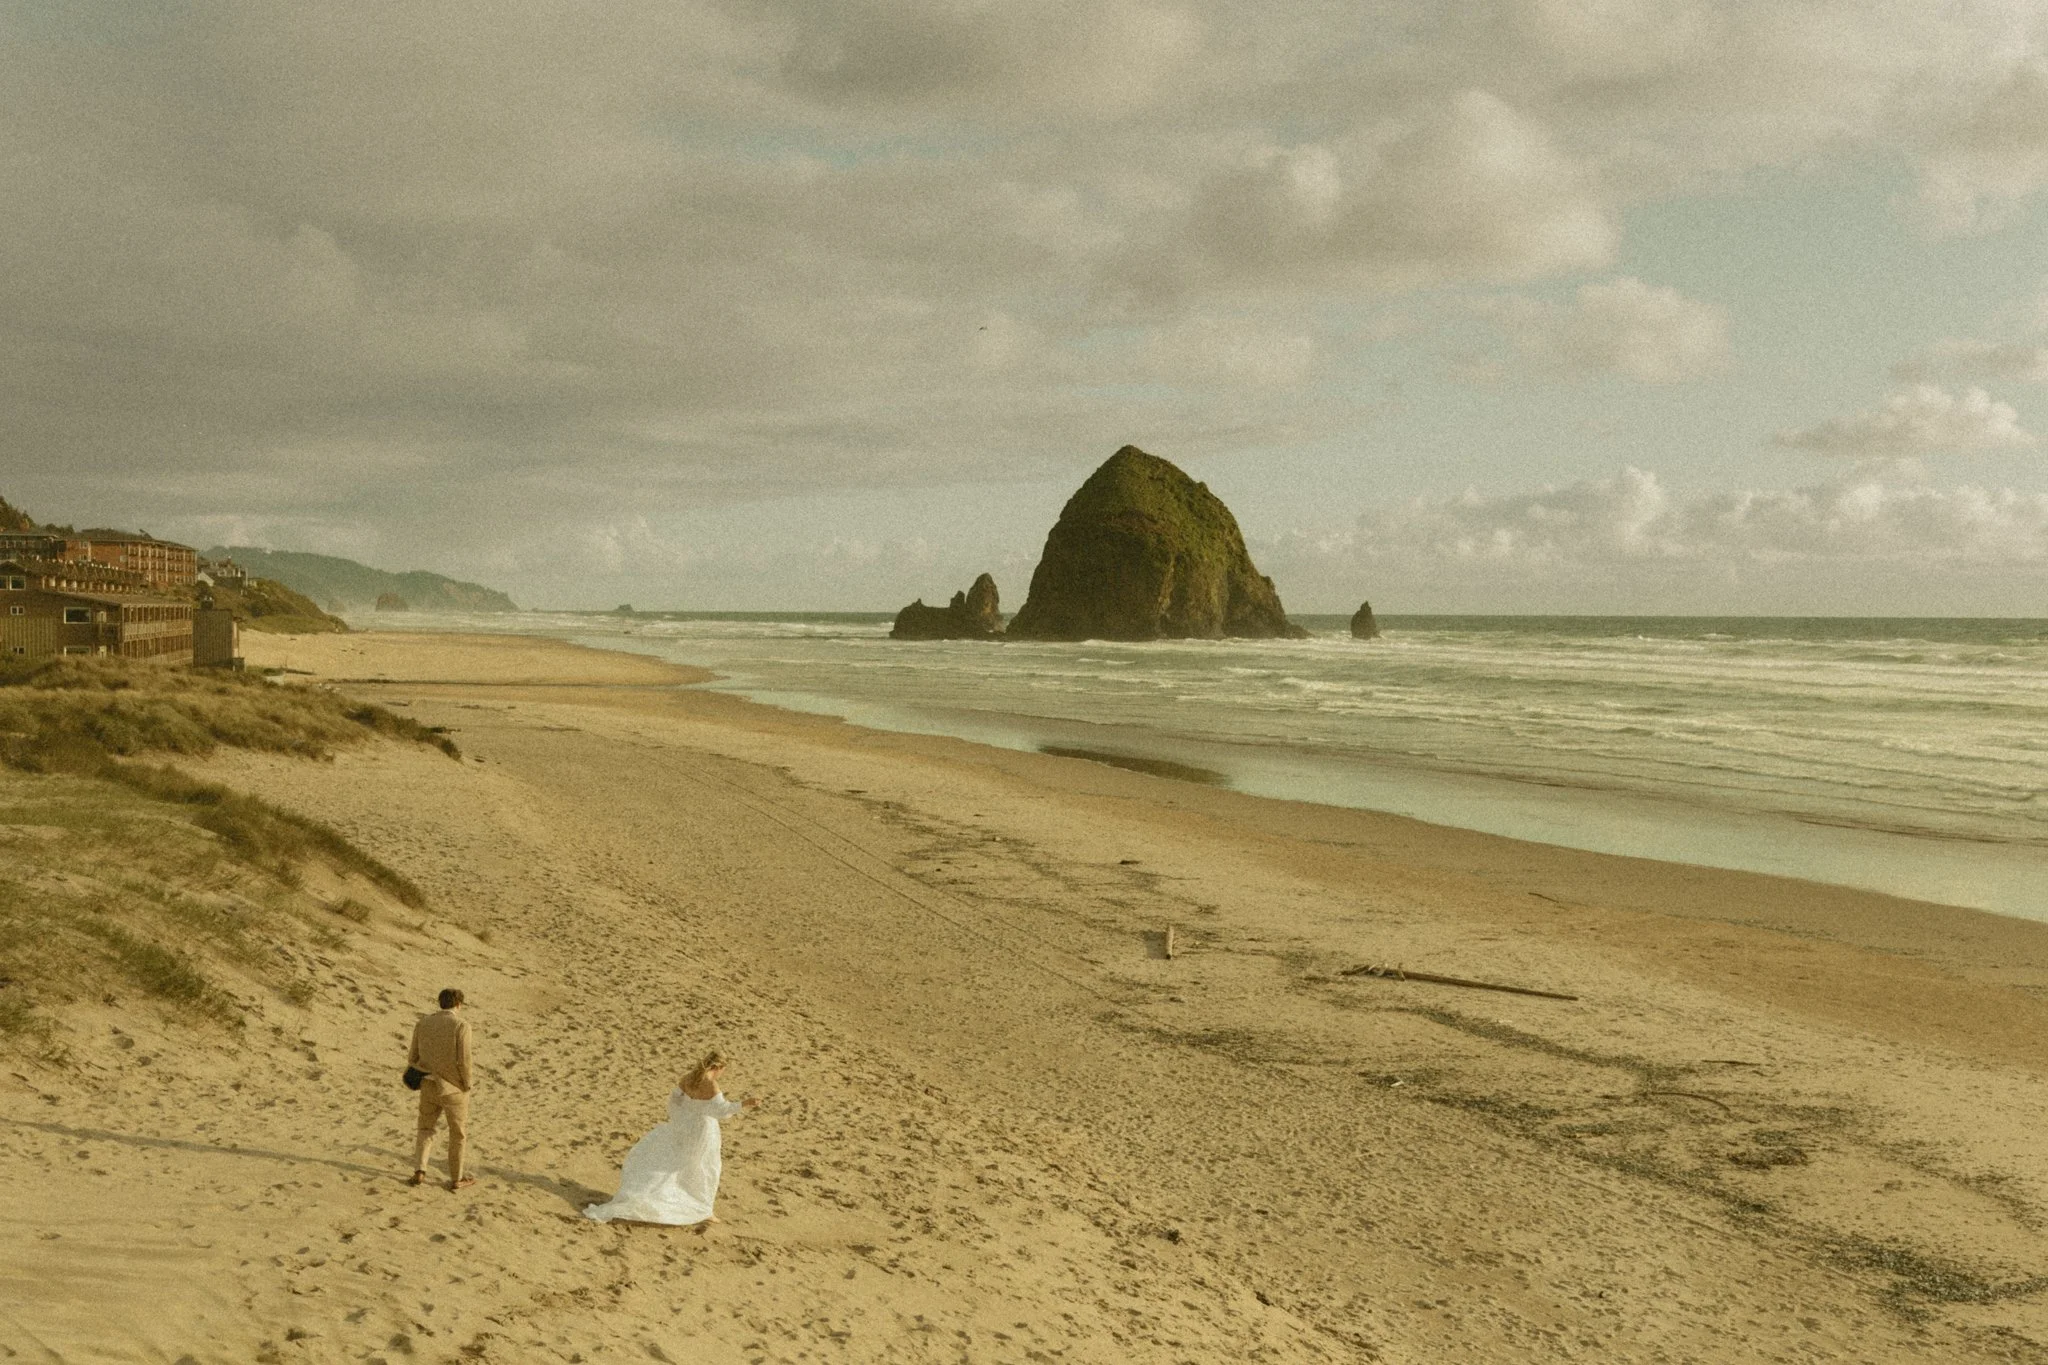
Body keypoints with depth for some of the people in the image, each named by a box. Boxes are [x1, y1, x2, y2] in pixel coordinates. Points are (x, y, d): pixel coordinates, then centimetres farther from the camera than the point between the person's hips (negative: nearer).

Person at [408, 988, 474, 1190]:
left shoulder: (423, 1023, 0)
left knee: (426, 1129, 22)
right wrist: (467, 1085, -5)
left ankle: (419, 1171, 9)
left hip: (429, 1086, 4)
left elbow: (413, 1057, 5)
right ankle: (456, 1179, 19)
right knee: (458, 1134, 12)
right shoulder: (461, 1025, -15)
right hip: (454, 1088, -4)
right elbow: (463, 1060, -19)